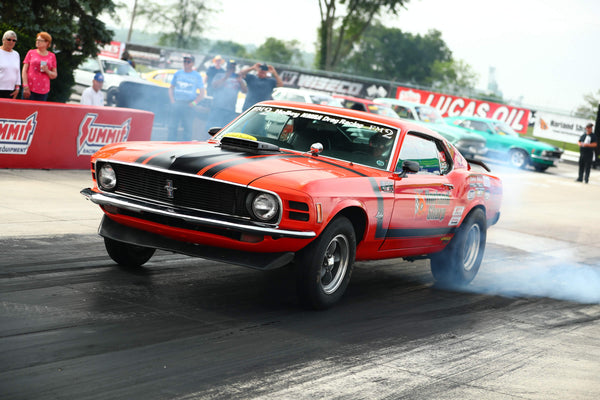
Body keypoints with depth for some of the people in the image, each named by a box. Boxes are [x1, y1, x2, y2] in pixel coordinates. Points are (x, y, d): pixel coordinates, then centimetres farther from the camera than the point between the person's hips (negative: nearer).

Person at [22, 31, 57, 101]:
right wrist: (25, 87, -6)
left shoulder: (52, 56, 9)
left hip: (43, 90, 1)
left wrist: (47, 71, -9)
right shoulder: (31, 53, 7)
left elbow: (54, 75, 12)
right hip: (29, 89, -1)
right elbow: (24, 71, 4)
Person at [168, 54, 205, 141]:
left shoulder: (197, 76, 6)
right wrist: (172, 100, 3)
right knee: (172, 126, 0)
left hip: (188, 104, -2)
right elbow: (171, 88, 19)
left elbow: (202, 93, 6)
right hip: (176, 103, 2)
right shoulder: (178, 74, 13)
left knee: (188, 127, -5)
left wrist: (194, 103, -8)